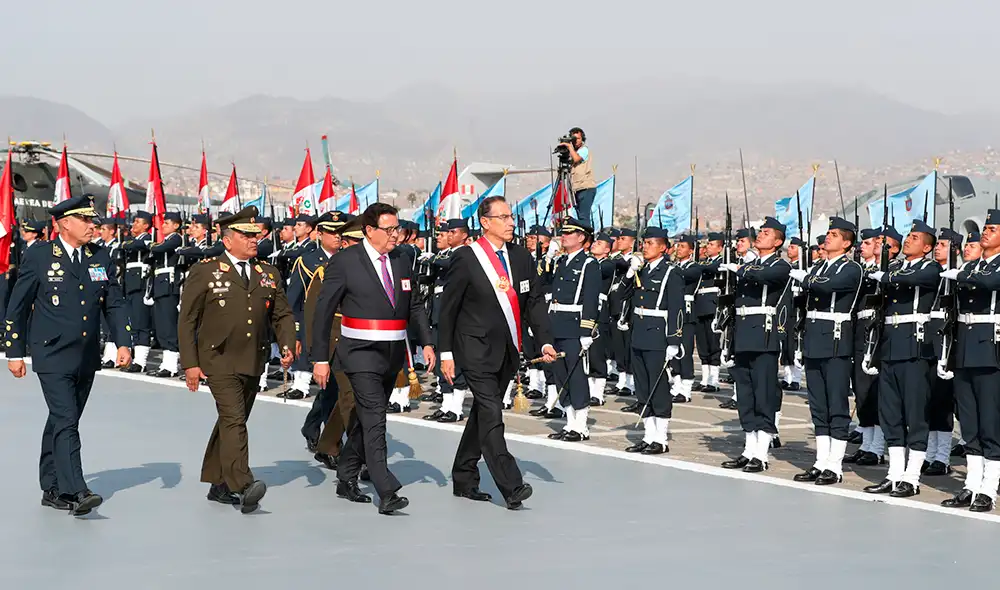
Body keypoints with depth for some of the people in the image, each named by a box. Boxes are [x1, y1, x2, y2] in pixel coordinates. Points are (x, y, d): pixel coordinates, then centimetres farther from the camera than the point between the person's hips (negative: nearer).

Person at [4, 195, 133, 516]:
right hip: (53, 357, -5)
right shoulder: (38, 256, -5)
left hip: (87, 357, 5)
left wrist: (123, 343, -3)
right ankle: (75, 493, -19)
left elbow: (115, 304, 10)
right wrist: (15, 352, -1)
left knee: (62, 422, 13)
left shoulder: (101, 258, 8)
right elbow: (17, 307, 0)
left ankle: (52, 489, 21)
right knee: (66, 422, -14)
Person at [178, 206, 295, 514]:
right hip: (219, 361, -5)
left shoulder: (269, 274, 10)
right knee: (233, 420, -18)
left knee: (231, 422, 13)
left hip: (253, 363, 5)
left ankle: (218, 485, 24)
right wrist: (190, 363, -8)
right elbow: (187, 321, -2)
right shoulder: (204, 272, -3)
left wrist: (287, 345, -4)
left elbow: (282, 315, 15)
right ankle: (244, 487, -26)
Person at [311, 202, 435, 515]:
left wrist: (426, 342, 4)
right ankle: (387, 493, -19)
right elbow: (324, 311, -6)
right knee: (374, 419, -15)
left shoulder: (402, 261, 9)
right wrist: (320, 358, -8)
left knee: (366, 418, 16)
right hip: (361, 352, -6)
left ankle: (347, 479, 30)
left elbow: (415, 305, 17)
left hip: (393, 353, 6)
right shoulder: (345, 262, -8)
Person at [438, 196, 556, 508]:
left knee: (482, 414, 14)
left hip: (508, 351, 6)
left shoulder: (522, 257, 7)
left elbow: (535, 301, 9)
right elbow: (448, 308, -4)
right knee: (491, 414, -12)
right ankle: (511, 487, -16)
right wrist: (446, 353, -5)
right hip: (477, 351, -6)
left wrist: (545, 341, -3)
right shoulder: (466, 259, -8)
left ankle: (464, 480, 26)